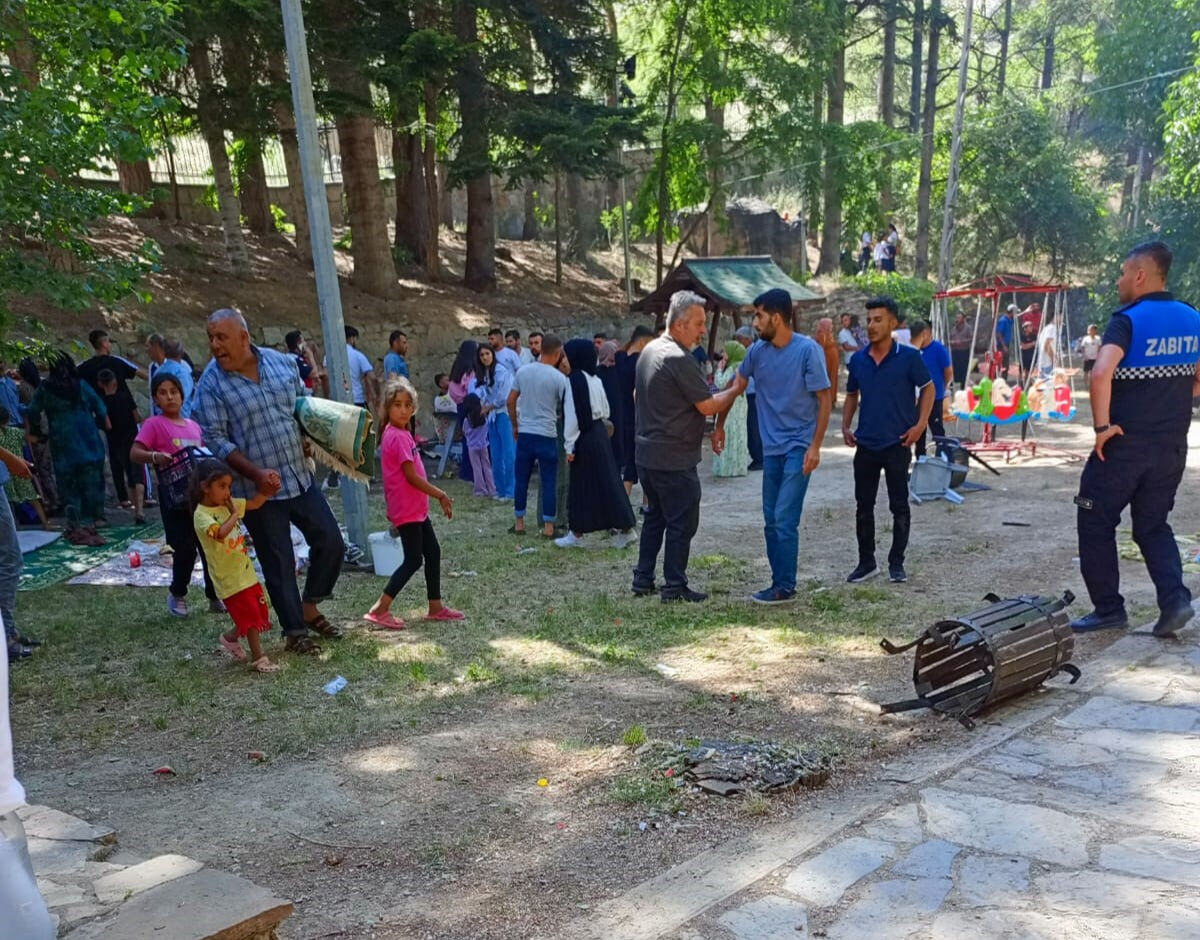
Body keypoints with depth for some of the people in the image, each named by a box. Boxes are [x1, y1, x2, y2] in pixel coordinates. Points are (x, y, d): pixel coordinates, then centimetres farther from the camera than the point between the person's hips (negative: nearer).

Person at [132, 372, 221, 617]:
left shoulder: (193, 426, 14)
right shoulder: (154, 424, -4)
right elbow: (134, 453, -12)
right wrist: (154, 456, -31)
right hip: (174, 496, -5)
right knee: (185, 549, -4)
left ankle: (215, 597, 19)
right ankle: (177, 595, 20)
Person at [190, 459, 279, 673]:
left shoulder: (228, 504, 5)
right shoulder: (201, 515, -18)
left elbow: (255, 503, 9)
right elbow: (220, 533, -36)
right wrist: (235, 515, -23)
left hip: (246, 572, 8)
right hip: (229, 579, -8)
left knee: (259, 613, 15)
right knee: (251, 617, -3)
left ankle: (230, 638, 37)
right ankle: (258, 658, 10)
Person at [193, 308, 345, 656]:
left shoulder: (283, 363, 1)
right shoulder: (211, 383, -10)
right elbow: (215, 439, -13)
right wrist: (257, 474, -22)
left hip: (301, 477, 4)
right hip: (259, 491, -4)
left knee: (331, 544, 9)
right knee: (279, 565, 5)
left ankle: (309, 607, 32)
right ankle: (295, 632, 22)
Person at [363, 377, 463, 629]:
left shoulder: (400, 433, 11)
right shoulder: (398, 436, -20)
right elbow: (411, 476, -21)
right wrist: (441, 495, -14)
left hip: (416, 507, 10)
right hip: (406, 509, -10)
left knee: (433, 552, 14)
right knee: (413, 560, -5)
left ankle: (435, 607, 22)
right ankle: (379, 610, -1)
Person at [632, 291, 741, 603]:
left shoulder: (649, 350, 9)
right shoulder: (679, 359, -20)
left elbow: (637, 395, 21)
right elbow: (708, 406, -17)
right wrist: (735, 390, -3)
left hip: (647, 453, 9)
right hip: (674, 459, -9)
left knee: (655, 517, 17)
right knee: (682, 523, 1)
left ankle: (643, 580, 22)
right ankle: (675, 587, 6)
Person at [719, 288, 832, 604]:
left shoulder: (807, 350, -14)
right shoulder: (757, 351, 2)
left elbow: (825, 399, -11)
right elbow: (737, 386, 16)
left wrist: (815, 447, -16)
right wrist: (719, 426, 14)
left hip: (799, 446, -6)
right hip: (771, 447, 6)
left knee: (784, 519, -10)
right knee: (771, 520, 10)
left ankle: (786, 587, 0)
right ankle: (779, 582, 19)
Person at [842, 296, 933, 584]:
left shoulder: (908, 357, -7)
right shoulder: (858, 360, 4)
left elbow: (928, 388, 0)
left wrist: (920, 425, -9)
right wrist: (846, 426, 4)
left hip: (897, 444, -4)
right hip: (865, 444, 4)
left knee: (899, 506, 5)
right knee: (863, 506, 9)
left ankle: (896, 563, 16)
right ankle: (866, 562, 20)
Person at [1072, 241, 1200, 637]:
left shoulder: (1129, 321, -15)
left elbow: (1101, 373, -30)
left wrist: (1102, 426, -21)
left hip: (1125, 444, -6)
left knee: (1096, 524, 8)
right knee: (1153, 524, 19)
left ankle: (1108, 609, 12)